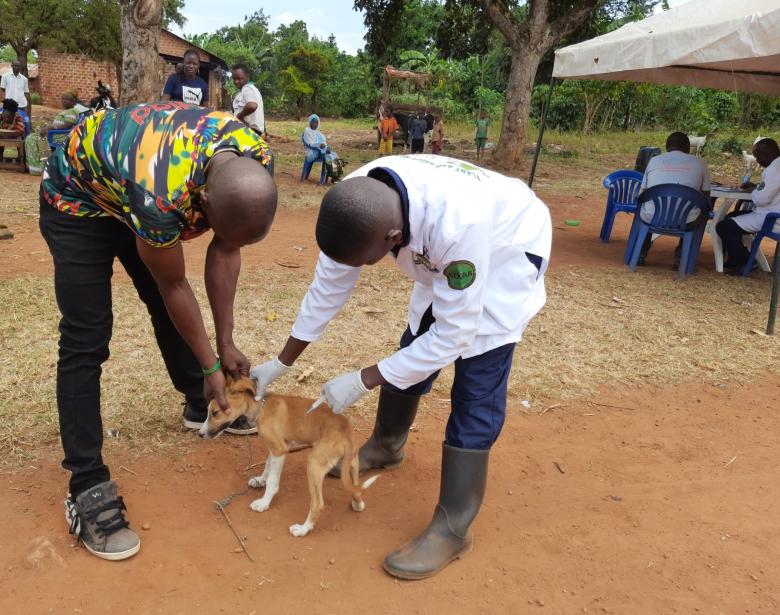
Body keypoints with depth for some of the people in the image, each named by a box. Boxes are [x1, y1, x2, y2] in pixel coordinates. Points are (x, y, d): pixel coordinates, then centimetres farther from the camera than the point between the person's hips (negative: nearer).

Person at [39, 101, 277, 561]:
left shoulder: (255, 161, -25)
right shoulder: (163, 193, -44)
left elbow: (225, 252, -13)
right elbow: (174, 286, -27)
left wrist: (226, 342, -10)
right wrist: (211, 366, -15)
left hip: (131, 196, 6)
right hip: (77, 199, -6)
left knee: (169, 311, 13)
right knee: (86, 343, -11)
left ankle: (201, 405, 35)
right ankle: (88, 489, -3)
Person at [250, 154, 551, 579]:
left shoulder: (455, 224, -45)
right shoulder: (357, 203, -25)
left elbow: (455, 334, -34)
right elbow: (328, 286, -10)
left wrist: (362, 381, -27)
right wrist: (281, 363, -1)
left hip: (505, 253, -6)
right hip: (446, 259, 7)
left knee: (475, 397, -11)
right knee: (411, 354, 14)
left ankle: (452, 529, 0)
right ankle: (386, 447, 38)